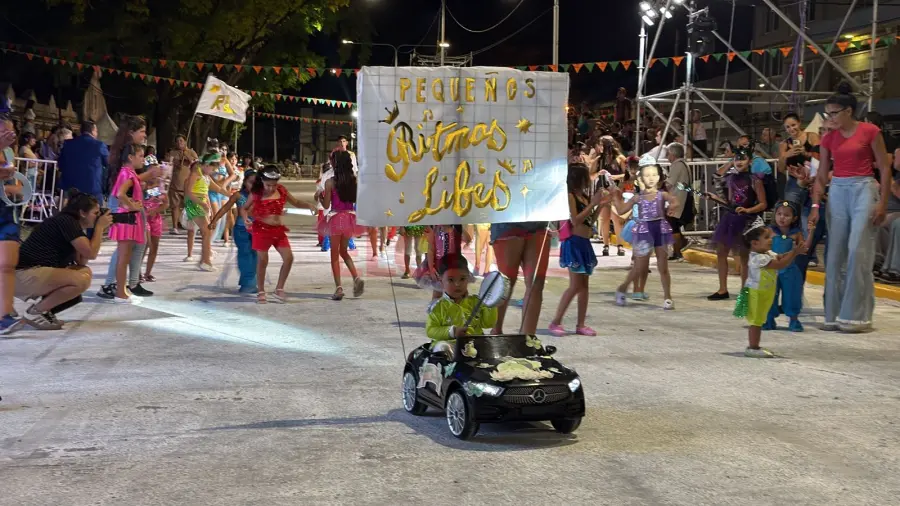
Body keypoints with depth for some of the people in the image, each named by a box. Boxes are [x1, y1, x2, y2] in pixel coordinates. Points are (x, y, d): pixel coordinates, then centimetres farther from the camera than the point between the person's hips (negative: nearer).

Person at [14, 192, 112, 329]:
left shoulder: (70, 224, 18)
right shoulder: (66, 221, -11)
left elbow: (81, 261, 15)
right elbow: (91, 254, -15)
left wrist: (99, 230, 10)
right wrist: (100, 227, -3)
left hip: (33, 273, 10)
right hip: (23, 275, -10)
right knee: (82, 280, -21)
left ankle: (44, 312, 8)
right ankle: (34, 312, -9)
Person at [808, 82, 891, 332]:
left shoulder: (870, 131, -4)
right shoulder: (828, 139, 9)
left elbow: (885, 168, -4)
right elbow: (821, 176, 10)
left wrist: (883, 203, -11)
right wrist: (815, 206, -1)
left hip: (863, 190, -5)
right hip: (837, 192, 5)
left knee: (858, 251, -12)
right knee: (835, 253, 3)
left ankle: (856, 315, -7)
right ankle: (835, 314, 10)